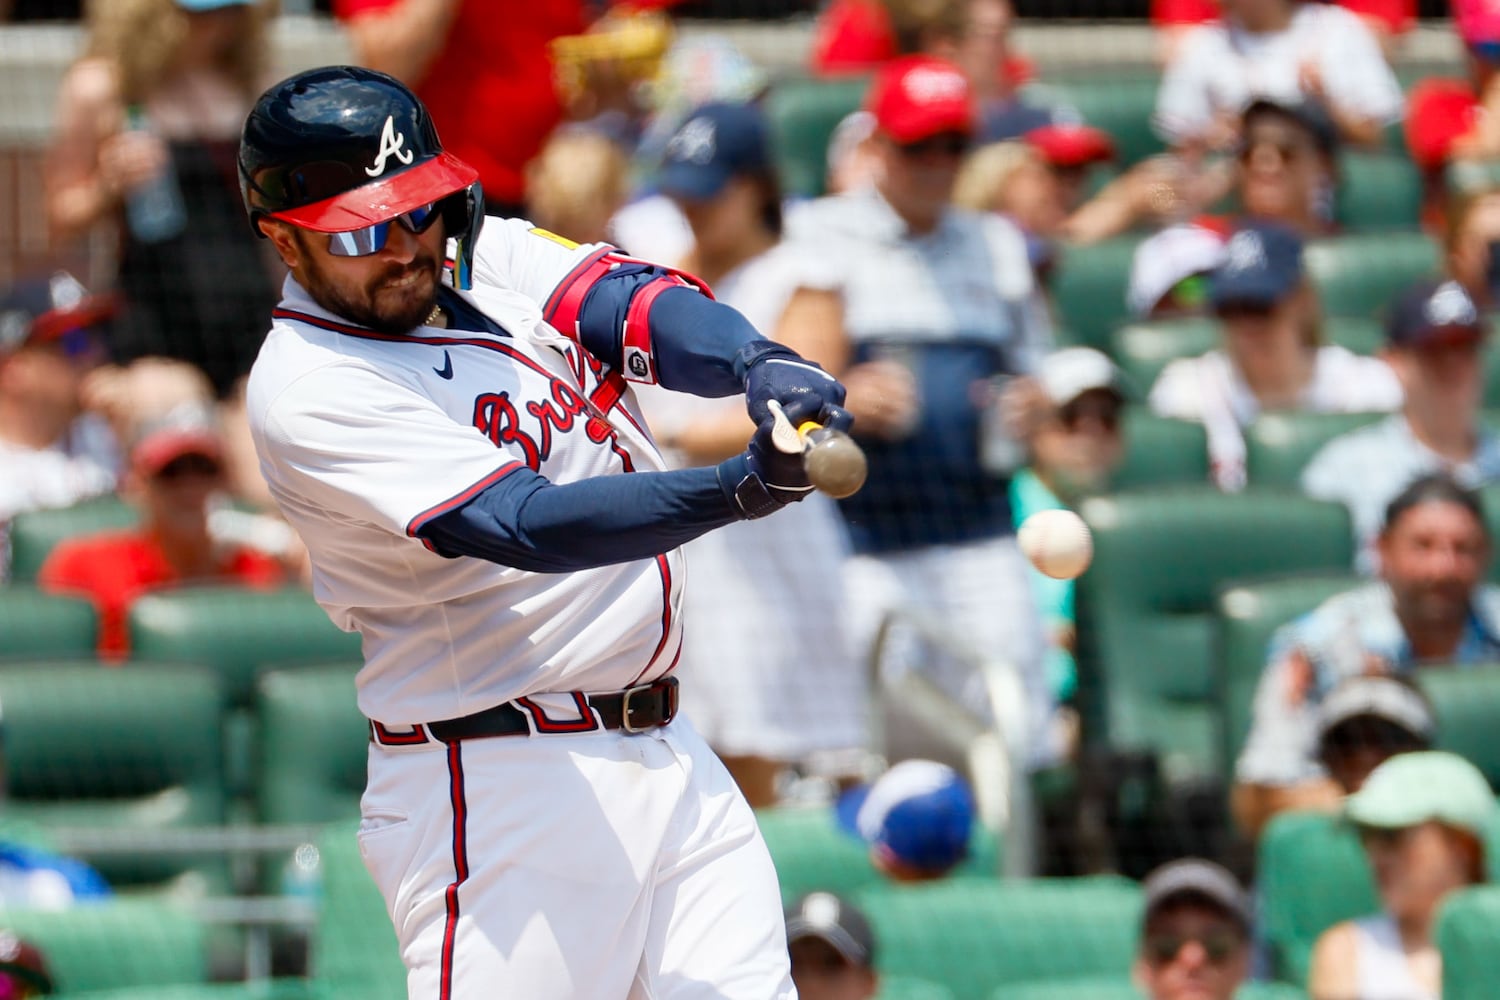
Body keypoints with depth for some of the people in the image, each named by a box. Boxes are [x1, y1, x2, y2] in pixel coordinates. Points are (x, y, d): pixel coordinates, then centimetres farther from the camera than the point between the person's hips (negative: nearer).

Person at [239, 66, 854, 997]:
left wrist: (764, 363, -33)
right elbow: (522, 525, -25)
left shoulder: (491, 257, 8)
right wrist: (742, 487, -38)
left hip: (667, 749, 7)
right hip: (499, 791, -7)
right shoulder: (307, 388, -15)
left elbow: (632, 301, -10)